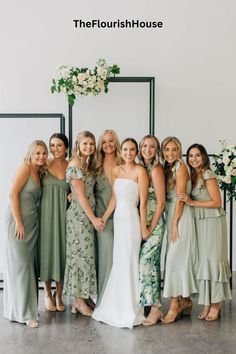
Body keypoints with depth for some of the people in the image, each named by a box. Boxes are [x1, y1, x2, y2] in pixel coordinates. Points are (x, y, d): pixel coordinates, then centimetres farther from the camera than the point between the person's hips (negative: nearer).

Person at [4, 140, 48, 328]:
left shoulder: (39, 173, 15)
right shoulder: (25, 168, -8)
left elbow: (36, 200, 14)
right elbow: (13, 194, -14)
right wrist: (18, 222, -18)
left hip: (33, 224, 8)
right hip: (19, 222, -8)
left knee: (30, 266, 11)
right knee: (20, 265, -2)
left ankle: (27, 308, 23)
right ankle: (23, 313, 5)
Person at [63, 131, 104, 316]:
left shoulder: (88, 164, 14)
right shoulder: (75, 165, -12)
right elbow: (80, 195, -15)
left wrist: (93, 217, 7)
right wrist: (93, 218, -15)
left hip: (88, 214, 8)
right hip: (79, 214, -8)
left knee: (86, 254, 10)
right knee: (82, 254, -3)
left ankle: (81, 297, 19)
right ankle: (79, 299, 7)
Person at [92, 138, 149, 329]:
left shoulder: (140, 171, -7)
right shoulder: (116, 170, 11)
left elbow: (143, 201, -10)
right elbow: (114, 199, 13)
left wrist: (143, 227, -11)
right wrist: (103, 218, 10)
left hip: (131, 218, -6)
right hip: (118, 218, 6)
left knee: (128, 263, -1)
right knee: (118, 263, 12)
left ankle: (130, 311, 11)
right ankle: (116, 308, 25)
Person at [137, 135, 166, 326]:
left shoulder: (156, 169, -9)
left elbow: (161, 202, -12)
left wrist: (151, 228, -12)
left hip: (154, 222, -7)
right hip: (142, 221, 7)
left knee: (146, 261, -9)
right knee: (152, 263, 10)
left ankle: (156, 308, 0)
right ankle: (155, 304, 19)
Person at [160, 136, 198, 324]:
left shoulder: (181, 167, -9)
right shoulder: (167, 169, 14)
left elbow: (180, 198, -14)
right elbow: (167, 198, 12)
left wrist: (175, 224, -16)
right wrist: (171, 222, 3)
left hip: (181, 217, -8)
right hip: (170, 215, 8)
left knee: (175, 258, -8)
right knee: (181, 259, 11)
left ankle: (175, 303, -2)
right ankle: (185, 301, 20)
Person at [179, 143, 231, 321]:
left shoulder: (208, 174, -10)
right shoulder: (192, 175, 11)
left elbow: (217, 202, -13)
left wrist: (192, 202, -15)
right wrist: (187, 200, -4)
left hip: (212, 222, -7)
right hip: (199, 222, 7)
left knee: (212, 259, -3)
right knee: (203, 260, 7)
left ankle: (216, 304, 7)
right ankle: (207, 304, 14)